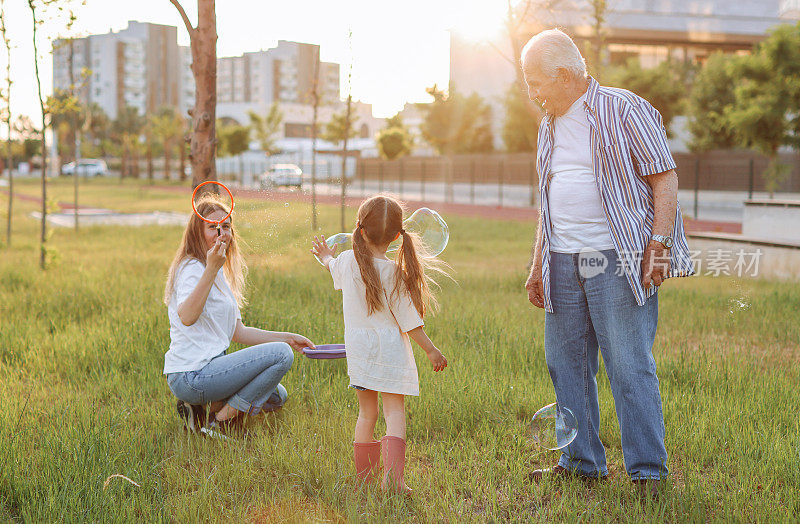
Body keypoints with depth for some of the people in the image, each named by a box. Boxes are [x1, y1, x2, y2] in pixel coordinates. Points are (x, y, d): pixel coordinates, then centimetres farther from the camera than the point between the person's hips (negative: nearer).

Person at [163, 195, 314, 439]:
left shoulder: (221, 274, 18)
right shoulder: (192, 268, -12)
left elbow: (238, 332, 20)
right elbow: (186, 317, -33)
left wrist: (287, 337, 15)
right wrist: (211, 268, -37)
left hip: (208, 367, 10)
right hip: (191, 377, -10)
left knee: (276, 397, 21)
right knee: (281, 354, -15)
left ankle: (197, 409, 10)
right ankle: (220, 422, -9)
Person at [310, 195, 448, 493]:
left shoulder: (347, 261, -2)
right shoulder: (393, 272, -15)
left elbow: (334, 268, 25)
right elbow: (409, 320, -11)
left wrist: (325, 257, 48)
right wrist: (431, 350, -1)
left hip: (358, 349, 5)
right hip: (389, 349, -4)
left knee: (366, 413, 16)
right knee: (394, 412, -2)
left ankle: (364, 474, 23)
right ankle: (392, 477, -13)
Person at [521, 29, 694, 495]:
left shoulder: (625, 111, -5)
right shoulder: (550, 125, 17)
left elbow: (666, 179, -6)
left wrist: (658, 246, -15)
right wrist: (538, 265, 19)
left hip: (617, 260, -7)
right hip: (563, 264, 7)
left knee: (630, 367, -6)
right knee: (566, 363, 10)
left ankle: (648, 471, 3)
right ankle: (582, 462, 22)